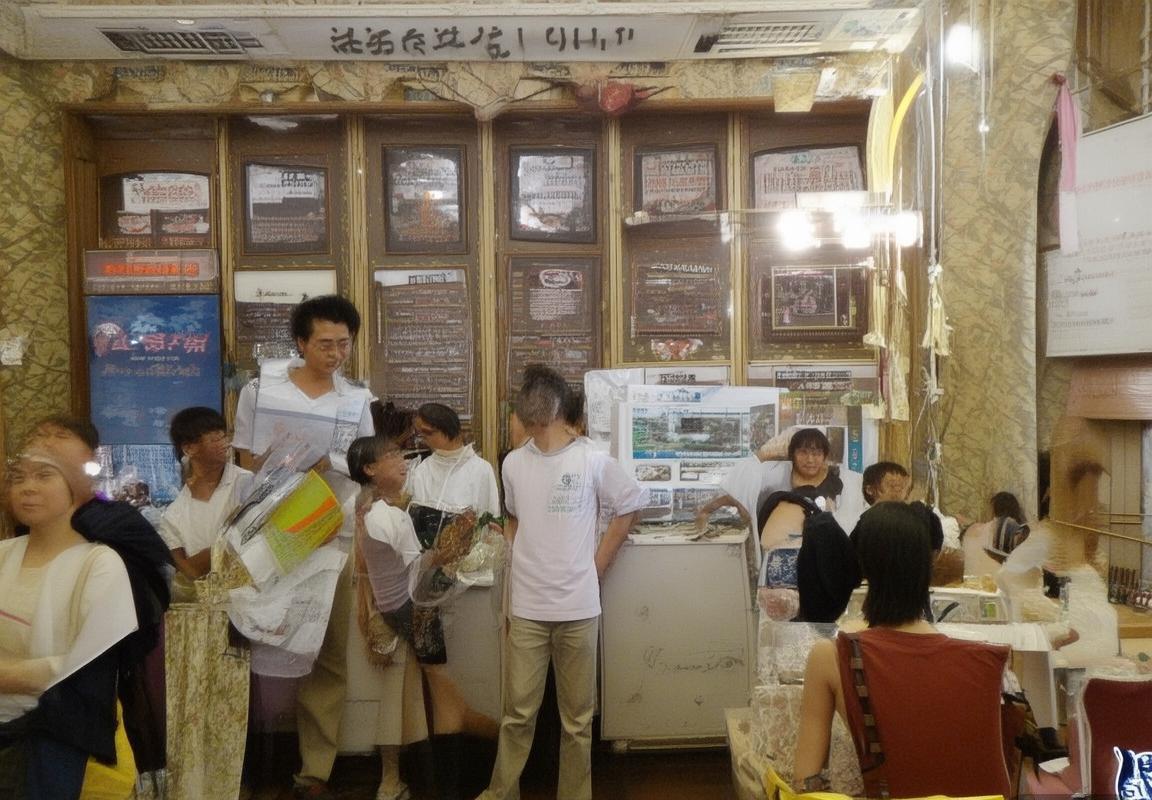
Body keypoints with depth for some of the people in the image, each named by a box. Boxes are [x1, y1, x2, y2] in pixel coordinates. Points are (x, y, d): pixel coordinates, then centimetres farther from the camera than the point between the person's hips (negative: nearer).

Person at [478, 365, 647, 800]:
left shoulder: (593, 460, -6)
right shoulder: (513, 463, 4)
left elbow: (629, 506, 5)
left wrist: (597, 564, 1)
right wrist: (521, 563, 7)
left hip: (578, 607, -2)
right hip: (526, 607, 2)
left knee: (577, 716, 9)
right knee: (518, 712, 8)